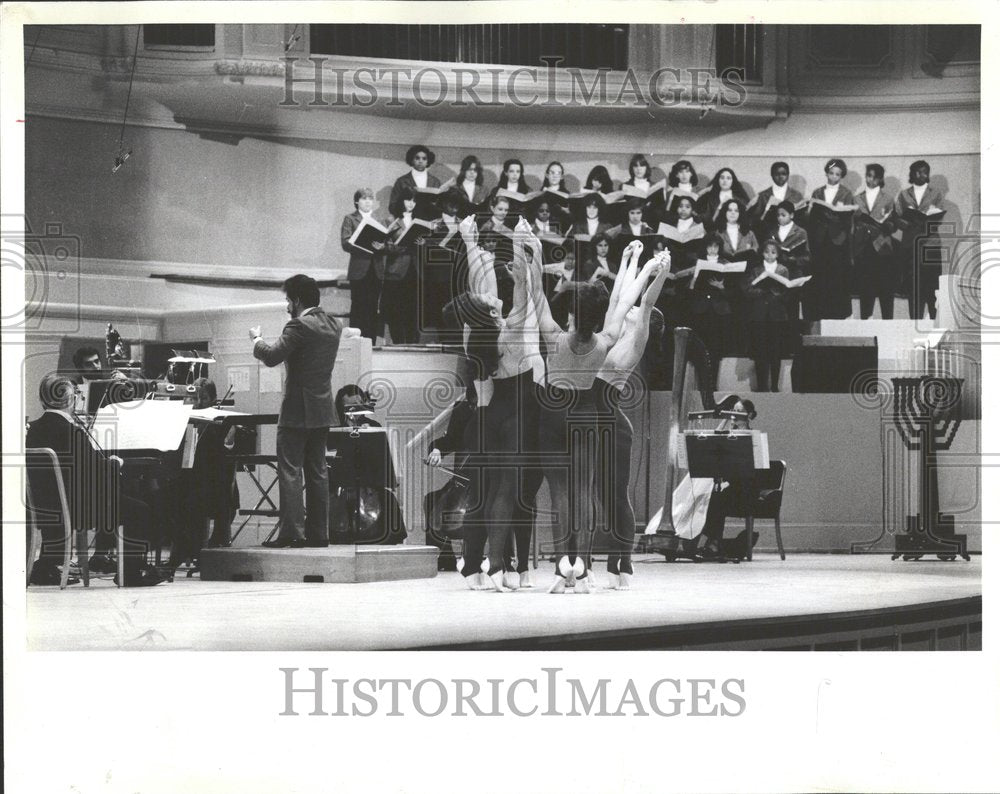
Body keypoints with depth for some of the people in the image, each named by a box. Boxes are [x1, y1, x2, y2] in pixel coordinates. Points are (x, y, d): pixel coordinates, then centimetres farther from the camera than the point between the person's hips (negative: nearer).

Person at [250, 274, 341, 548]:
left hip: (298, 411, -8)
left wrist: (257, 339, -3)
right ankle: (318, 532, 12)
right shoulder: (333, 325, 9)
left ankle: (292, 532, -10)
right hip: (323, 411, 8)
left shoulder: (299, 326, -17)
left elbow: (272, 357, -21)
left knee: (290, 472, -6)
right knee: (317, 472, 11)